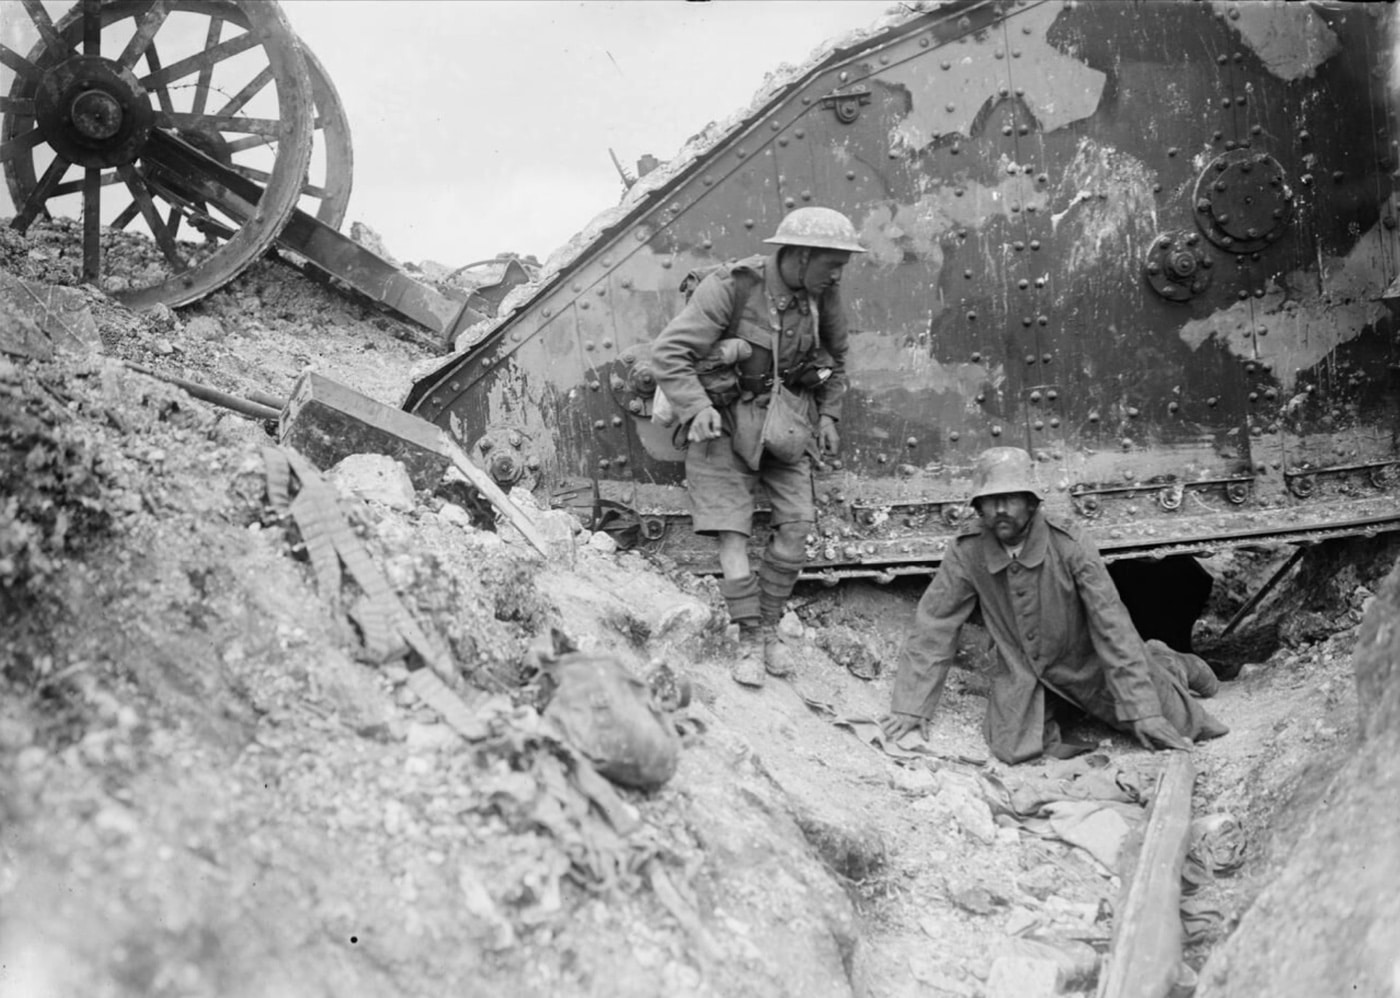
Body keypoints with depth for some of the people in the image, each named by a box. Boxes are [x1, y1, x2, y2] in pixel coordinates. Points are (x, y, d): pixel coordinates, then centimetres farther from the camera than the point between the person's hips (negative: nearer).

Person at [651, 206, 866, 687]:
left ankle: (769, 626, 8)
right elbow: (667, 354, -23)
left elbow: (834, 355, 15)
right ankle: (750, 641, 2)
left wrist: (829, 415, 8)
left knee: (796, 521, -7)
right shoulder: (730, 287, -24)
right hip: (722, 417, -4)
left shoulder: (822, 295, -7)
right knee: (731, 526, -9)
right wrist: (696, 408, -34)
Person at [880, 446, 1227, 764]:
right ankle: (1048, 712, 16)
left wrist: (1143, 712, -26)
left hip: (1086, 664, -1)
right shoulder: (965, 553, -18)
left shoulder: (1071, 547, -24)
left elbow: (1111, 627, -23)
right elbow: (933, 625, -11)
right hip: (1021, 671, 2)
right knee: (1014, 749, -20)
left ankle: (1171, 666, 34)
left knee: (1173, 729, -3)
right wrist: (911, 706, -14)